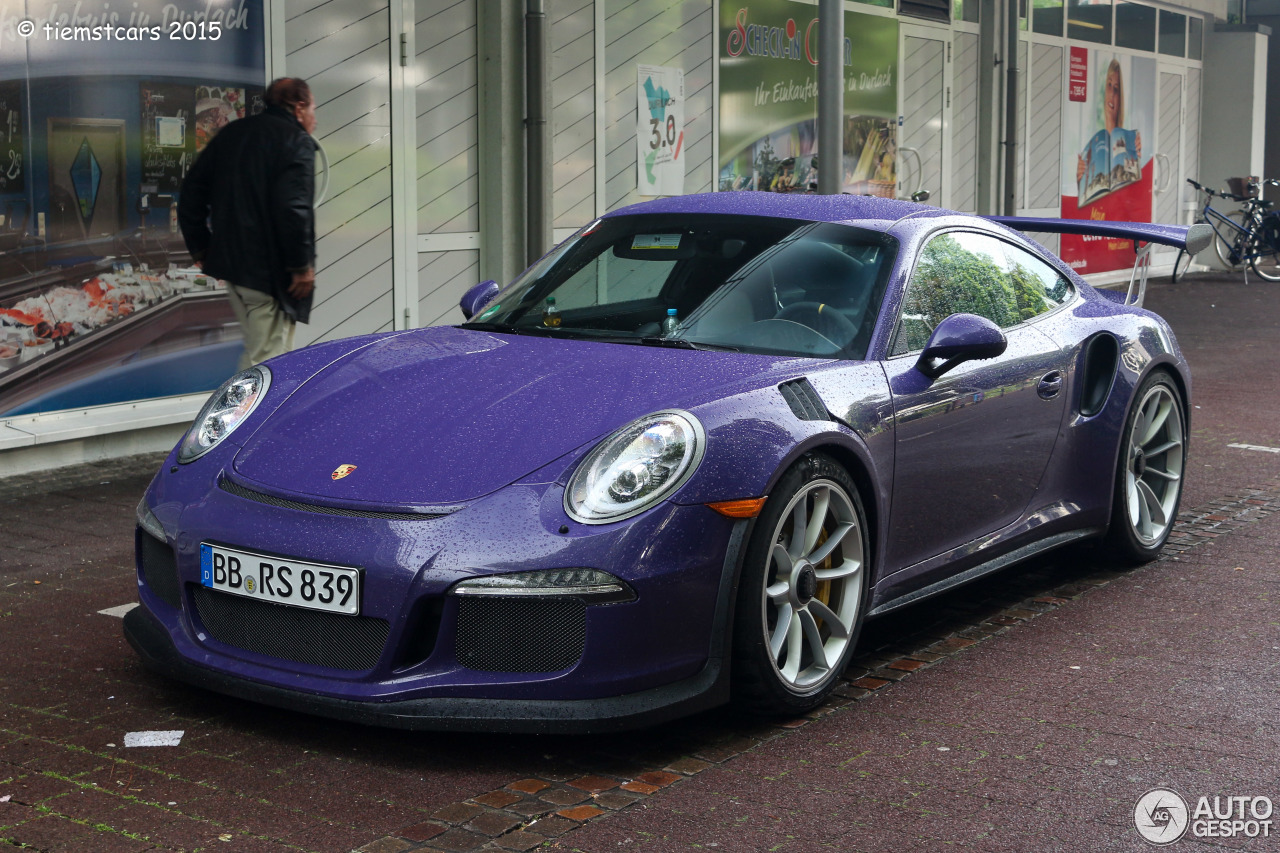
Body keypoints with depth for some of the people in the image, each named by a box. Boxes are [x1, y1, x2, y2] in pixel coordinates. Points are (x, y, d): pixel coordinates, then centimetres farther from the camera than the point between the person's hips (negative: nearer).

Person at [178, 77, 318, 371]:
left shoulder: (230, 134, 16)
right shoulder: (298, 141, -8)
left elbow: (192, 192, 17)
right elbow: (294, 208, -22)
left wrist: (199, 247, 20)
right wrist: (302, 265, -16)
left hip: (228, 259, 9)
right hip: (269, 269, -9)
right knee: (266, 356, -7)